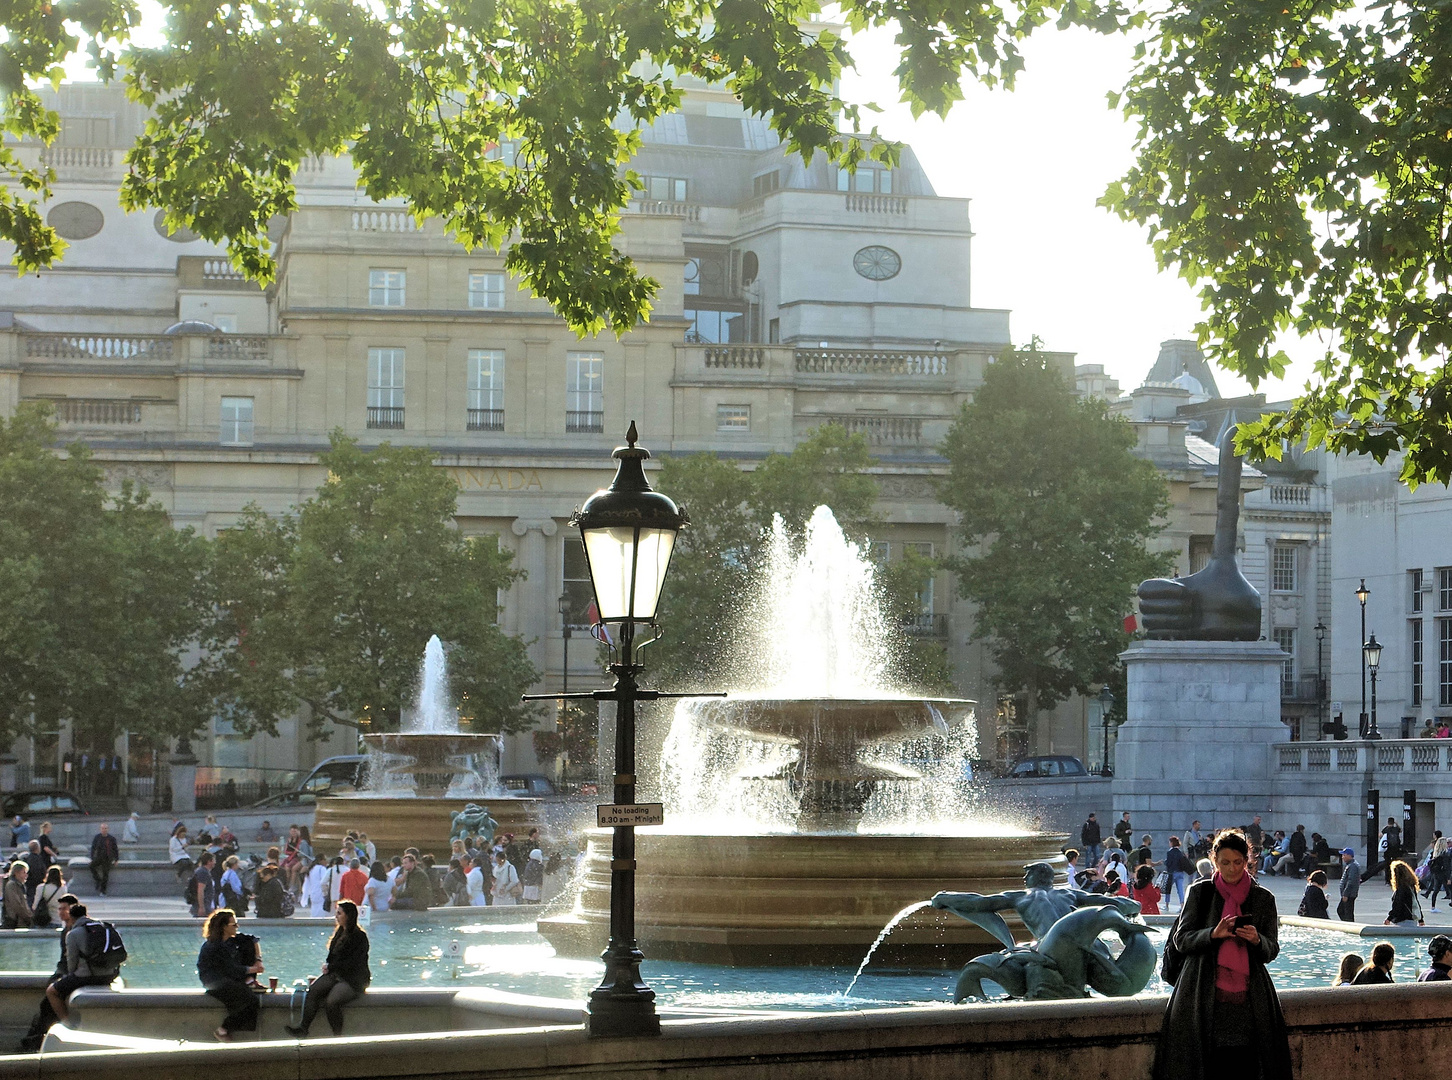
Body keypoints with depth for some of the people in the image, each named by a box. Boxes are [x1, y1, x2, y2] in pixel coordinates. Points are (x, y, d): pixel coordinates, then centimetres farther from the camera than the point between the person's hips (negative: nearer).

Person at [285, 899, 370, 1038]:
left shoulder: (359, 937, -10)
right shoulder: (339, 933, 15)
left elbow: (352, 963, -15)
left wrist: (330, 967, -9)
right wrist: (327, 966, -1)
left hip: (354, 980, -7)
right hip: (335, 975, 7)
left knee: (332, 1001, -30)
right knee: (313, 991, -19)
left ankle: (338, 1036, -16)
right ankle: (303, 1028, -26)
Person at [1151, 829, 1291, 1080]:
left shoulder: (1263, 898, 11)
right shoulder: (1200, 892, 8)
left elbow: (1272, 950, 10)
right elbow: (1181, 939, 4)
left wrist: (1256, 940, -12)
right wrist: (1213, 934, -14)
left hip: (1250, 997, 1)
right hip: (1205, 994, -1)